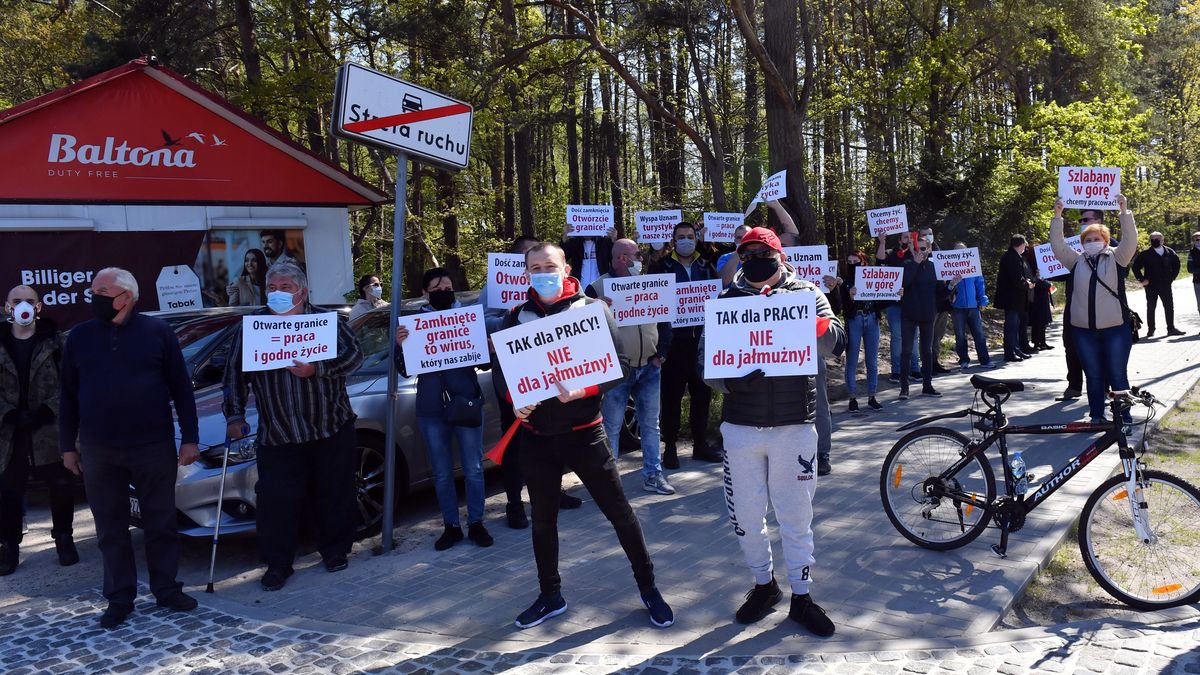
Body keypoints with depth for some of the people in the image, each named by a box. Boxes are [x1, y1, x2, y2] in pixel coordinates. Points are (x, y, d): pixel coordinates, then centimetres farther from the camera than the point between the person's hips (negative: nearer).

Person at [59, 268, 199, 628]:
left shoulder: (157, 331, 0)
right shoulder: (80, 336, 7)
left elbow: (181, 387, 1)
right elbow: (67, 394, 12)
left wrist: (190, 438, -3)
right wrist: (67, 445, 8)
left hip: (154, 447, -2)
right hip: (99, 452, 2)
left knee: (161, 523, 7)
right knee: (111, 529, 8)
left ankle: (167, 590, 20)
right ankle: (119, 599, 18)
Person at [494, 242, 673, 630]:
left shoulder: (592, 309, -4)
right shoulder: (518, 317, 4)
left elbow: (619, 363, -9)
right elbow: (500, 366, 9)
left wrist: (583, 390, -24)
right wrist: (513, 398, -12)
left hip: (583, 432, -3)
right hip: (536, 436, 4)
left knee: (619, 512, 2)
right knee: (542, 519, 15)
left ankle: (648, 588, 20)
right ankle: (550, 596, 32)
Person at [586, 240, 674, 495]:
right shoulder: (598, 287, -6)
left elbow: (664, 321, 12)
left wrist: (661, 354, 5)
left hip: (649, 368, 5)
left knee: (650, 424, 11)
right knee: (611, 426, 1)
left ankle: (653, 475, 20)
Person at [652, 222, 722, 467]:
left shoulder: (706, 266, 10)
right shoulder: (663, 266, 1)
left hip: (701, 338, 3)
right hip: (673, 339, -3)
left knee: (702, 393, 8)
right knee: (672, 395, 2)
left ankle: (700, 445, 19)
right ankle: (670, 447, 10)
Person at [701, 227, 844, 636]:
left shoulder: (806, 294, 3)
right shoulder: (728, 300, 6)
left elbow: (835, 344, -9)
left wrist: (816, 325, -30)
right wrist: (723, 381, -16)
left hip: (794, 424, -1)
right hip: (740, 425, 2)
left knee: (796, 517, 7)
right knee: (746, 516, 10)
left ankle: (801, 597, 24)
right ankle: (764, 585, 32)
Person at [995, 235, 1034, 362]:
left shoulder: (1016, 257, 14)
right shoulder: (1011, 257, -18)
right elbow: (1016, 280, -23)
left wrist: (1027, 281, 4)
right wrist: (1027, 285, -8)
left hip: (1016, 299, 11)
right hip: (1012, 298, -11)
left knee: (1015, 325, 16)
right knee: (1012, 325, -6)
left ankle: (1016, 350, 23)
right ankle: (1010, 353, -3)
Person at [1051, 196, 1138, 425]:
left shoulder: (1116, 258, 5)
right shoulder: (1076, 261, 10)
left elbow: (1130, 240, -8)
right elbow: (1058, 245, 3)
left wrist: (1124, 212, -16)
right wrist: (1057, 216, -3)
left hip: (1115, 328, -2)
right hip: (1084, 329, 2)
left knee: (1117, 375, 3)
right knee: (1093, 376, 8)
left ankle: (1124, 417, 12)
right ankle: (1096, 416, 16)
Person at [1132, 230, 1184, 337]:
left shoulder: (1170, 252, 3)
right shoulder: (1145, 254, -7)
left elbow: (1176, 265, 16)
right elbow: (1135, 266, -3)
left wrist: (1172, 277, 9)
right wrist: (1142, 279, -6)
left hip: (1166, 285, 3)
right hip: (1151, 286, -3)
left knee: (1169, 307, 5)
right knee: (1151, 308, 4)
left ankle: (1171, 328, 14)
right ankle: (1150, 330, 11)